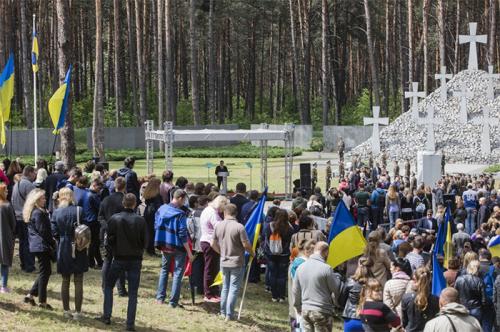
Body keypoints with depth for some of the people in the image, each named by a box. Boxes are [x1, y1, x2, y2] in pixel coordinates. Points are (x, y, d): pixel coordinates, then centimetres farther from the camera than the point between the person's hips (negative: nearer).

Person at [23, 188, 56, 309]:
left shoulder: (31, 212, 13)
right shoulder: (38, 213, -17)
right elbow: (43, 231, -18)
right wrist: (53, 244, -7)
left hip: (35, 245, 10)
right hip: (42, 246, -10)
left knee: (45, 272, 16)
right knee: (44, 272, -2)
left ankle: (31, 295, 17)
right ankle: (42, 301, 3)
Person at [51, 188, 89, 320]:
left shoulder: (56, 212, -4)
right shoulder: (79, 211, -9)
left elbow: (54, 232, -3)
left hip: (63, 250, 2)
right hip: (79, 250, -2)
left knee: (65, 281, 12)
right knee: (78, 282, 4)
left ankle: (66, 311, 14)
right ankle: (77, 312, 4)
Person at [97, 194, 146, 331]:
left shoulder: (114, 219, -9)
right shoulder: (140, 220, -10)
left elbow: (109, 240, -5)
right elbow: (145, 242, -4)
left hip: (119, 258, 0)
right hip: (135, 260, 0)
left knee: (109, 286, 19)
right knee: (133, 293, 4)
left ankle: (106, 316, 15)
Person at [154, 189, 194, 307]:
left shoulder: (161, 209, 0)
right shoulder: (180, 214, -18)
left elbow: (156, 227, 8)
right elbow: (183, 234, -19)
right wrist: (189, 252, -13)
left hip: (164, 245, 6)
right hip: (178, 247, -6)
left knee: (164, 269, 21)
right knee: (178, 273, 3)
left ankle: (160, 298, 21)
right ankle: (173, 301, 2)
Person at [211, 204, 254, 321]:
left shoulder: (218, 226, -1)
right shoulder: (239, 227, -17)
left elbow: (213, 244, 7)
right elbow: (246, 245, -17)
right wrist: (252, 253, 2)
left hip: (224, 262, 5)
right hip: (237, 263, -5)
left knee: (225, 287, 18)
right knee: (234, 289, 2)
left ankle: (223, 312, 23)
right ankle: (229, 314, 1)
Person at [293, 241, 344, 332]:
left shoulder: (301, 267, 5)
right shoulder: (326, 268, -15)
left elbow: (296, 290, 13)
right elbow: (337, 289, -7)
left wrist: (298, 307, 26)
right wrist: (337, 277, 12)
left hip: (305, 310, 6)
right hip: (322, 312, -6)